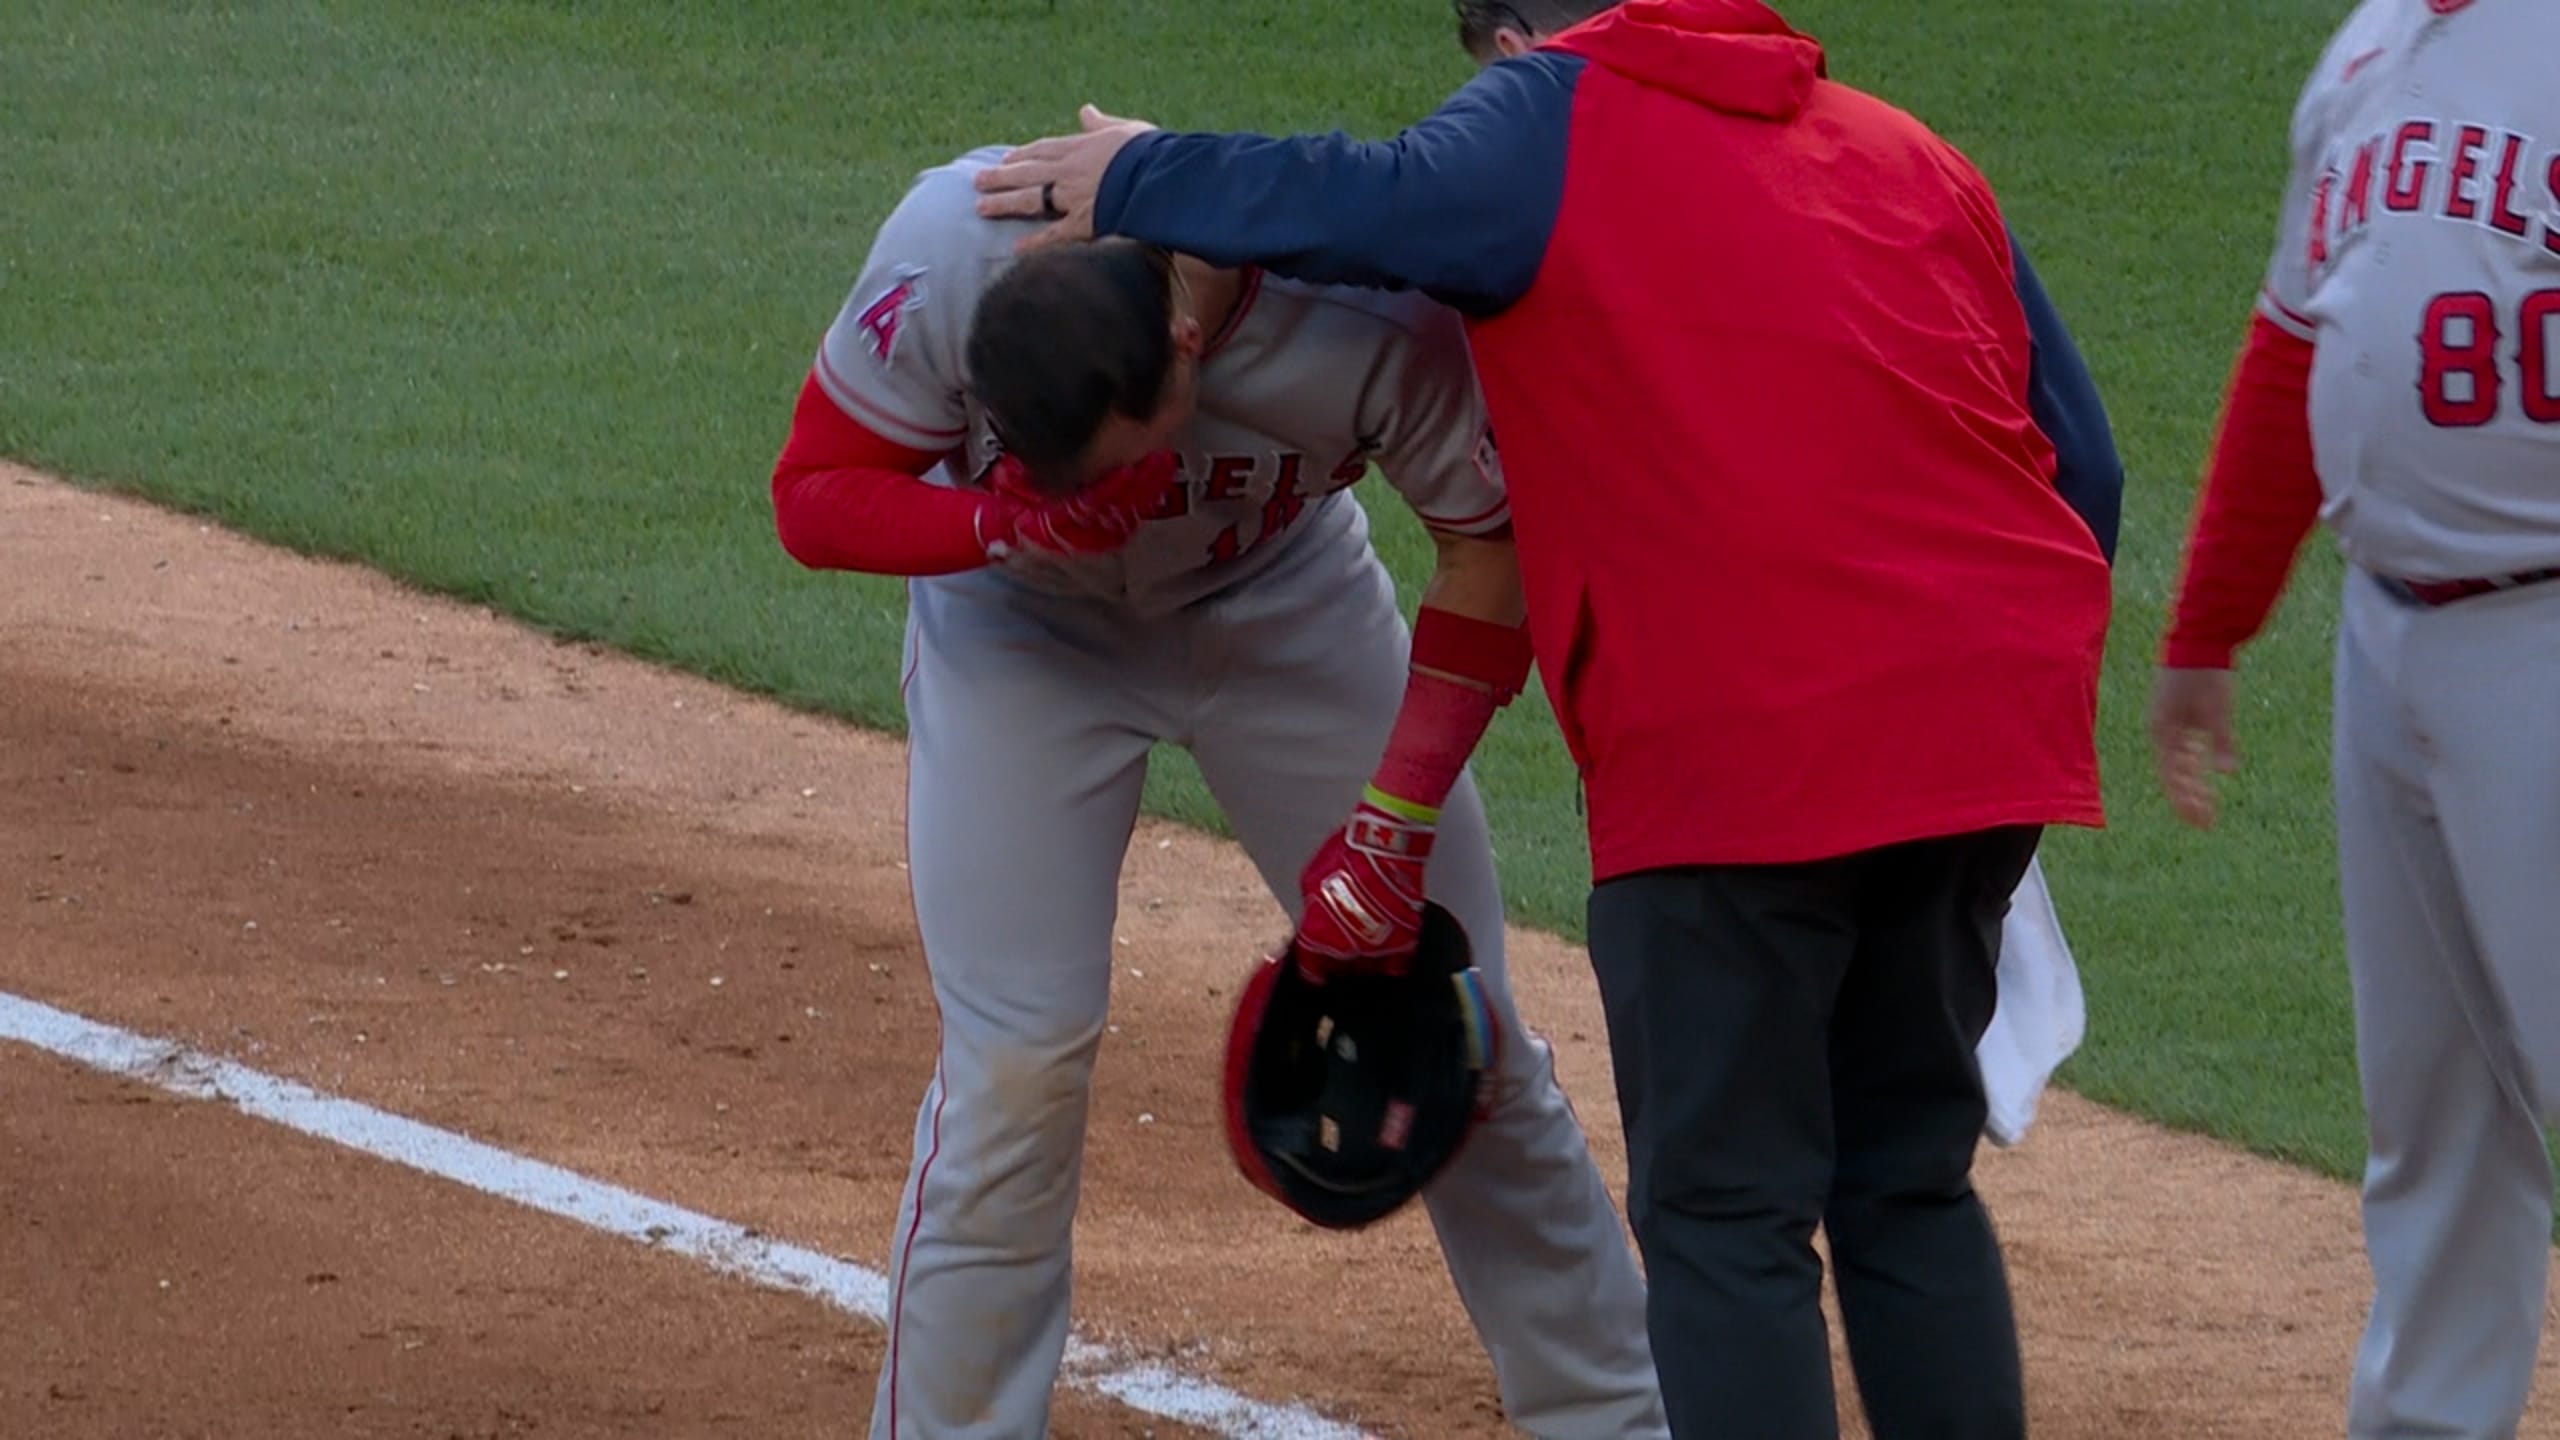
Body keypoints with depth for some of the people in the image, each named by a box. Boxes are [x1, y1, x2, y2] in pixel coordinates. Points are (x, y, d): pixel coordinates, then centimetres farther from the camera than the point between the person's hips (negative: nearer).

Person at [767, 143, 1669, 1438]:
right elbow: (813, 499, -22)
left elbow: (1494, 553, -18)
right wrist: (1016, 524, -41)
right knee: (1015, 1065, -12)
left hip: (1287, 614, 1)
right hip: (1021, 631, -1)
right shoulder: (947, 261, -35)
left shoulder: (1377, 317, -35)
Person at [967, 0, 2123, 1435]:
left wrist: (1139, 178, -5)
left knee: (1726, 1212, 2)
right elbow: (2085, 463, 15)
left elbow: (1386, 206, -19)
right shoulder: (1918, 158, 19)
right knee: (1911, 1183, 19)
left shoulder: (1558, 119, 2)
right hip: (2000, 722, 6)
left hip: (1736, 745, -6)